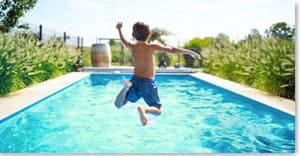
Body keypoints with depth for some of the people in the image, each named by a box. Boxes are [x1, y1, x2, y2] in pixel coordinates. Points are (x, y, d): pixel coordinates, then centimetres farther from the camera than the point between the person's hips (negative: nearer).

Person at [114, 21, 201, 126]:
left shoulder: (132, 47, 2)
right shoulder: (152, 47, -9)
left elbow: (124, 41, 25)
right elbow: (172, 50, -9)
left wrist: (119, 29, 43)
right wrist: (191, 52, 0)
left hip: (135, 81, 3)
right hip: (148, 83, -3)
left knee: (118, 105, 14)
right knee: (158, 110, 12)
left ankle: (126, 87, -15)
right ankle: (143, 109, -22)